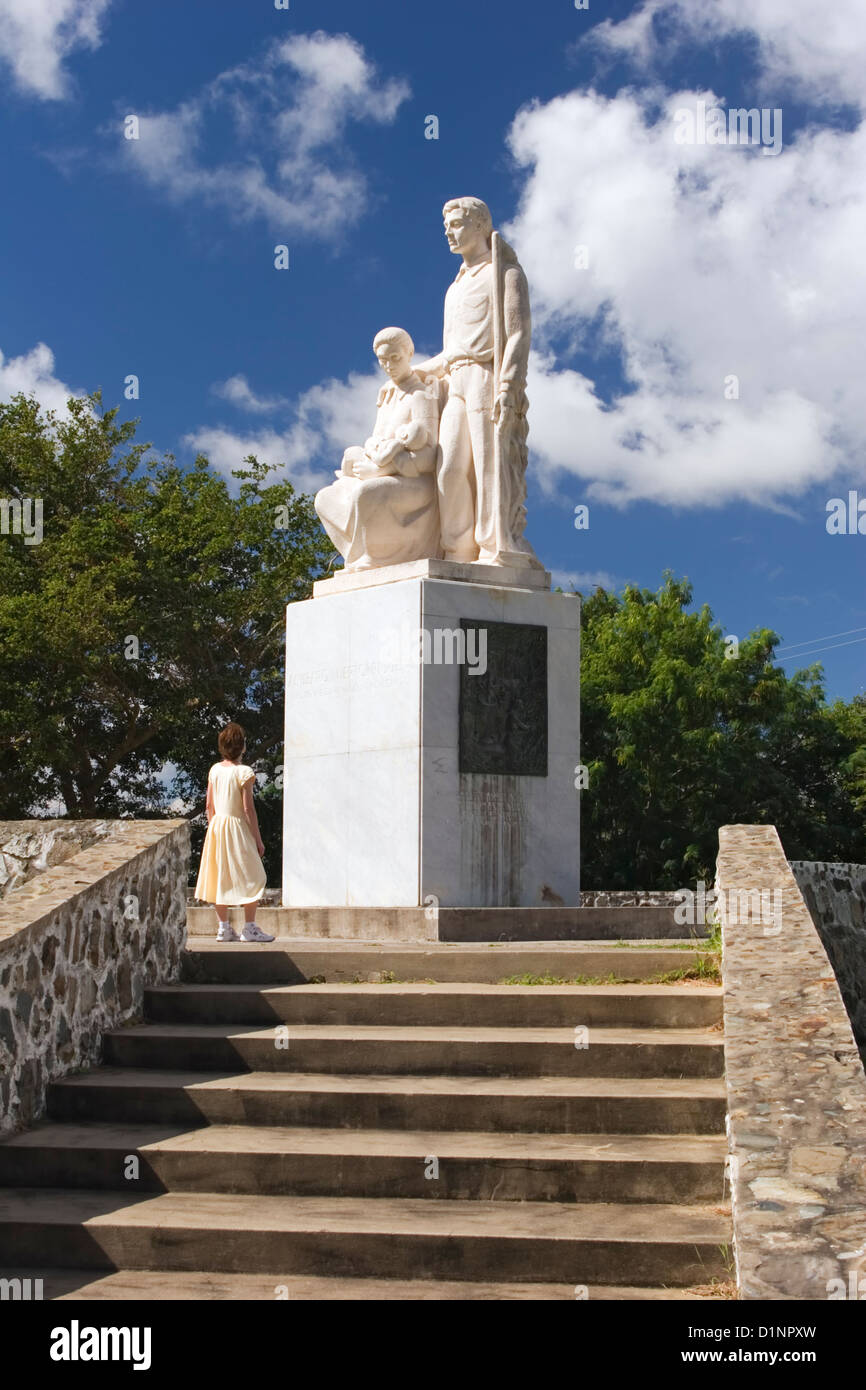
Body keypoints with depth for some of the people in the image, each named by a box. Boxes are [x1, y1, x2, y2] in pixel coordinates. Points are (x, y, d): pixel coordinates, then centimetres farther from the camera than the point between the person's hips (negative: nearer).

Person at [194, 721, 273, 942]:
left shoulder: (214, 770, 3)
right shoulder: (243, 772, -15)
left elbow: (210, 805, 8)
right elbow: (248, 809, -14)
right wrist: (258, 839, -8)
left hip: (217, 825, 6)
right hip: (237, 827, -6)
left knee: (220, 876, 11)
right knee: (251, 877, 2)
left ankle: (223, 927, 14)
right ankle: (250, 928, 0)